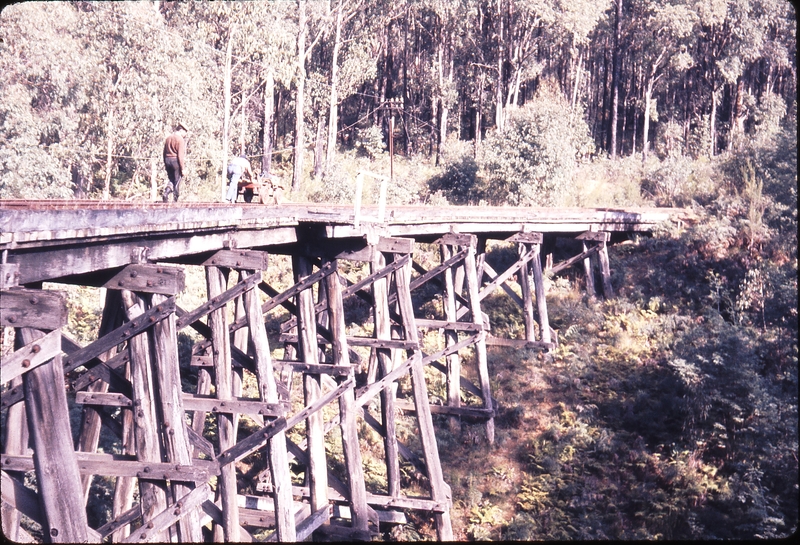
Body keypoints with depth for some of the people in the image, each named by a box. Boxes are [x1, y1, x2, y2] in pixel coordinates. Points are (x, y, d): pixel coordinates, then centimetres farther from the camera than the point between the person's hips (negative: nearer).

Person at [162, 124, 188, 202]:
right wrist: (183, 168, -13)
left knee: (171, 180, 17)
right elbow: (180, 155, -16)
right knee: (177, 182, 3)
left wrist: (165, 164, 20)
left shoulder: (168, 138, 11)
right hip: (176, 161, -6)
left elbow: (164, 152, 14)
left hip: (168, 160, 6)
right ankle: (175, 200, 6)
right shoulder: (180, 139, -11)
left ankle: (166, 192, -8)